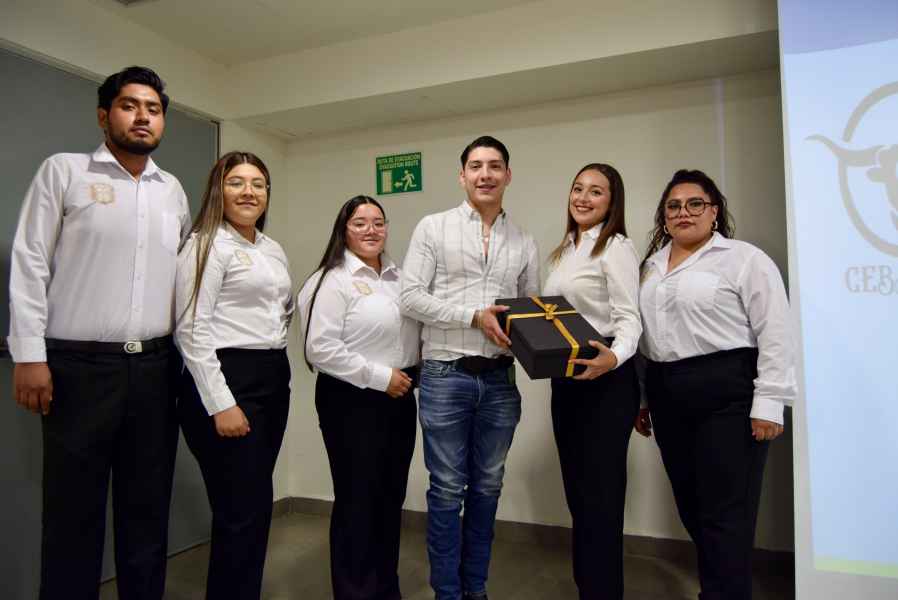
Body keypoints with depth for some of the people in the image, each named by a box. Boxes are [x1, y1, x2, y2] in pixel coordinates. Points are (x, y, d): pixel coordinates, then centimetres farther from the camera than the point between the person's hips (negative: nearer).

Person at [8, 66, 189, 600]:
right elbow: (30, 264, -3)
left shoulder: (173, 190, 13)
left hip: (156, 366, 4)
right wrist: (29, 354, -10)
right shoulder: (63, 171, 2)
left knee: (149, 506, 12)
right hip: (79, 365, -3)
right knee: (74, 510, 6)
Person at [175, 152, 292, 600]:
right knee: (241, 513, -2)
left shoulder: (273, 249, 15)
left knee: (256, 505, 15)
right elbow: (192, 332, -14)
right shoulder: (206, 244, -7)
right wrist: (221, 404, -19)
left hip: (273, 380, 8)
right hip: (225, 381, -8)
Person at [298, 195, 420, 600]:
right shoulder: (332, 280, -11)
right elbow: (321, 349, -19)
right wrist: (380, 376, -17)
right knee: (357, 500, 3)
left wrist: (412, 374, 7)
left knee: (392, 497, 16)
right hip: (352, 401, -7)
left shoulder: (399, 276, 11)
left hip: (400, 398, 7)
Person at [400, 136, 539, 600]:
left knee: (487, 487, 14)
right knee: (448, 490, 6)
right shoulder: (433, 228, 1)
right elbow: (410, 297, -6)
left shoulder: (524, 243, 11)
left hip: (499, 378, 4)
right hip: (445, 375, -3)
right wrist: (474, 317, -14)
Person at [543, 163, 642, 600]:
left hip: (604, 380, -8)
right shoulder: (565, 250, 16)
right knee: (577, 490, 16)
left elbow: (630, 318, -16)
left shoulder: (616, 247, -8)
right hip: (566, 379, 8)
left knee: (600, 494, 0)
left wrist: (613, 358, -35)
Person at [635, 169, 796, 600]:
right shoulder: (652, 265, 15)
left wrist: (767, 403, -14)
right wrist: (641, 399, 17)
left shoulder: (745, 259, -4)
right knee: (691, 508, 15)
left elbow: (775, 335, -9)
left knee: (725, 514, -2)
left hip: (727, 394, -6)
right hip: (668, 397, 7)